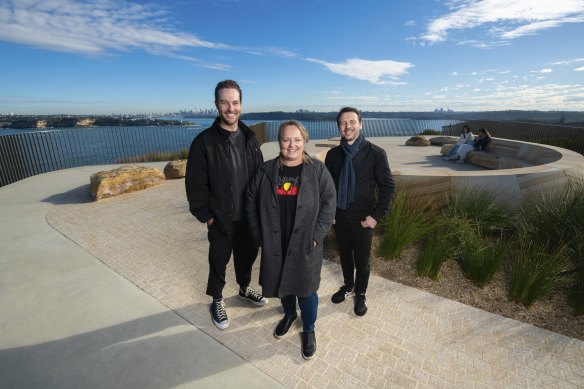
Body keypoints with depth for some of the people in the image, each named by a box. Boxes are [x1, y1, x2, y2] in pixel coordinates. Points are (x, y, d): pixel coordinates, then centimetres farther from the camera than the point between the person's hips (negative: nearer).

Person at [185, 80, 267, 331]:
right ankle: (217, 300, 39)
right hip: (221, 219, -4)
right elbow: (195, 184, -11)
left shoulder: (249, 138, 2)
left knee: (247, 254, 21)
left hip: (249, 216, 4)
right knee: (219, 262, 14)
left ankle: (244, 288, 48)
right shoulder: (204, 141, -13)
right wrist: (206, 215, -10)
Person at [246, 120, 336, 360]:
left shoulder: (317, 170, -7)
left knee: (306, 288, 11)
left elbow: (329, 203, -7)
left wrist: (316, 235, -12)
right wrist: (259, 235, -1)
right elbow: (252, 202, 3)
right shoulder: (266, 171, -2)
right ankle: (289, 314, 52)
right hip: (275, 244, 3)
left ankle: (309, 329, 38)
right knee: (282, 282, 22)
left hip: (306, 245, -2)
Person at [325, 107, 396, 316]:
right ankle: (348, 286, 45)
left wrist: (376, 215, -12)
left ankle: (360, 294, 38)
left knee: (362, 260, 12)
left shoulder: (375, 153, -12)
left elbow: (388, 186, -8)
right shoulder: (333, 154, -1)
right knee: (345, 255, 20)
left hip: (362, 218, -3)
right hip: (339, 217, 3)